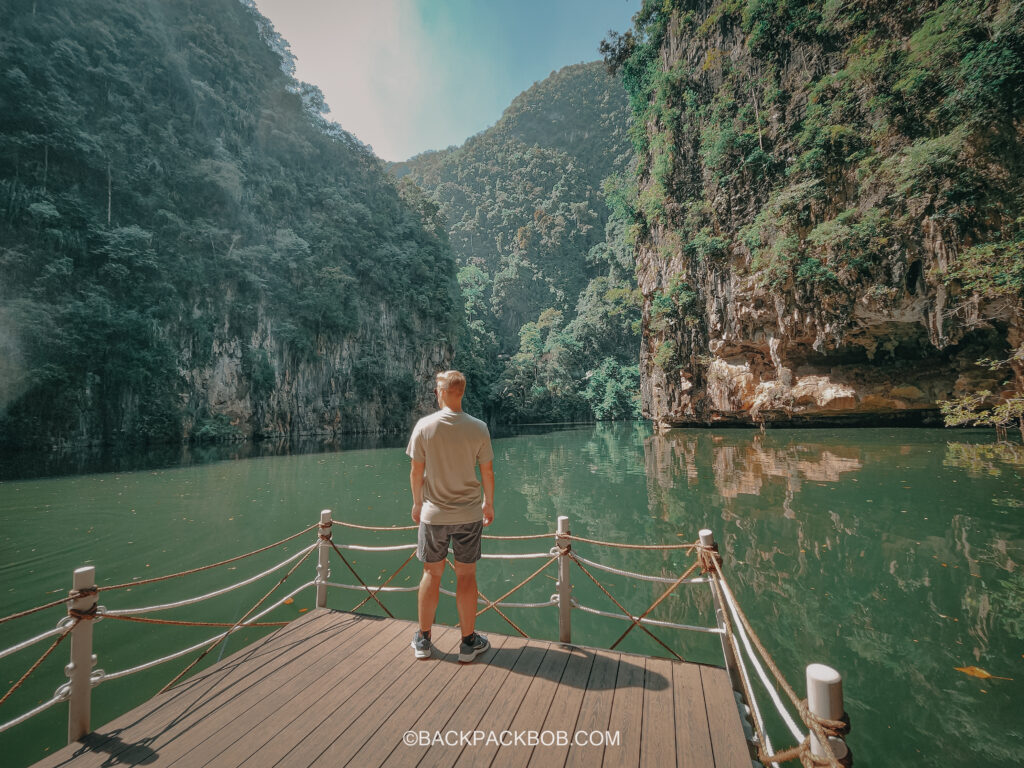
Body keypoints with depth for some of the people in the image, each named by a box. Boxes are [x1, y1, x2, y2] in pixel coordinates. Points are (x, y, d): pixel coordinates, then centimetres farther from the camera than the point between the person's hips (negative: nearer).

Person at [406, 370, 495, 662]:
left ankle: (423, 640, 28)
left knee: (431, 574, 14)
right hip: (469, 514, 0)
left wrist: (417, 503, 11)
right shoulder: (478, 428, -9)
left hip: (433, 514, 0)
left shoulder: (424, 425, -10)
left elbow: (416, 470, -4)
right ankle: (469, 642, 23)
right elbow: (487, 471, -3)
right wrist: (488, 504, 13)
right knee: (466, 576, 11)